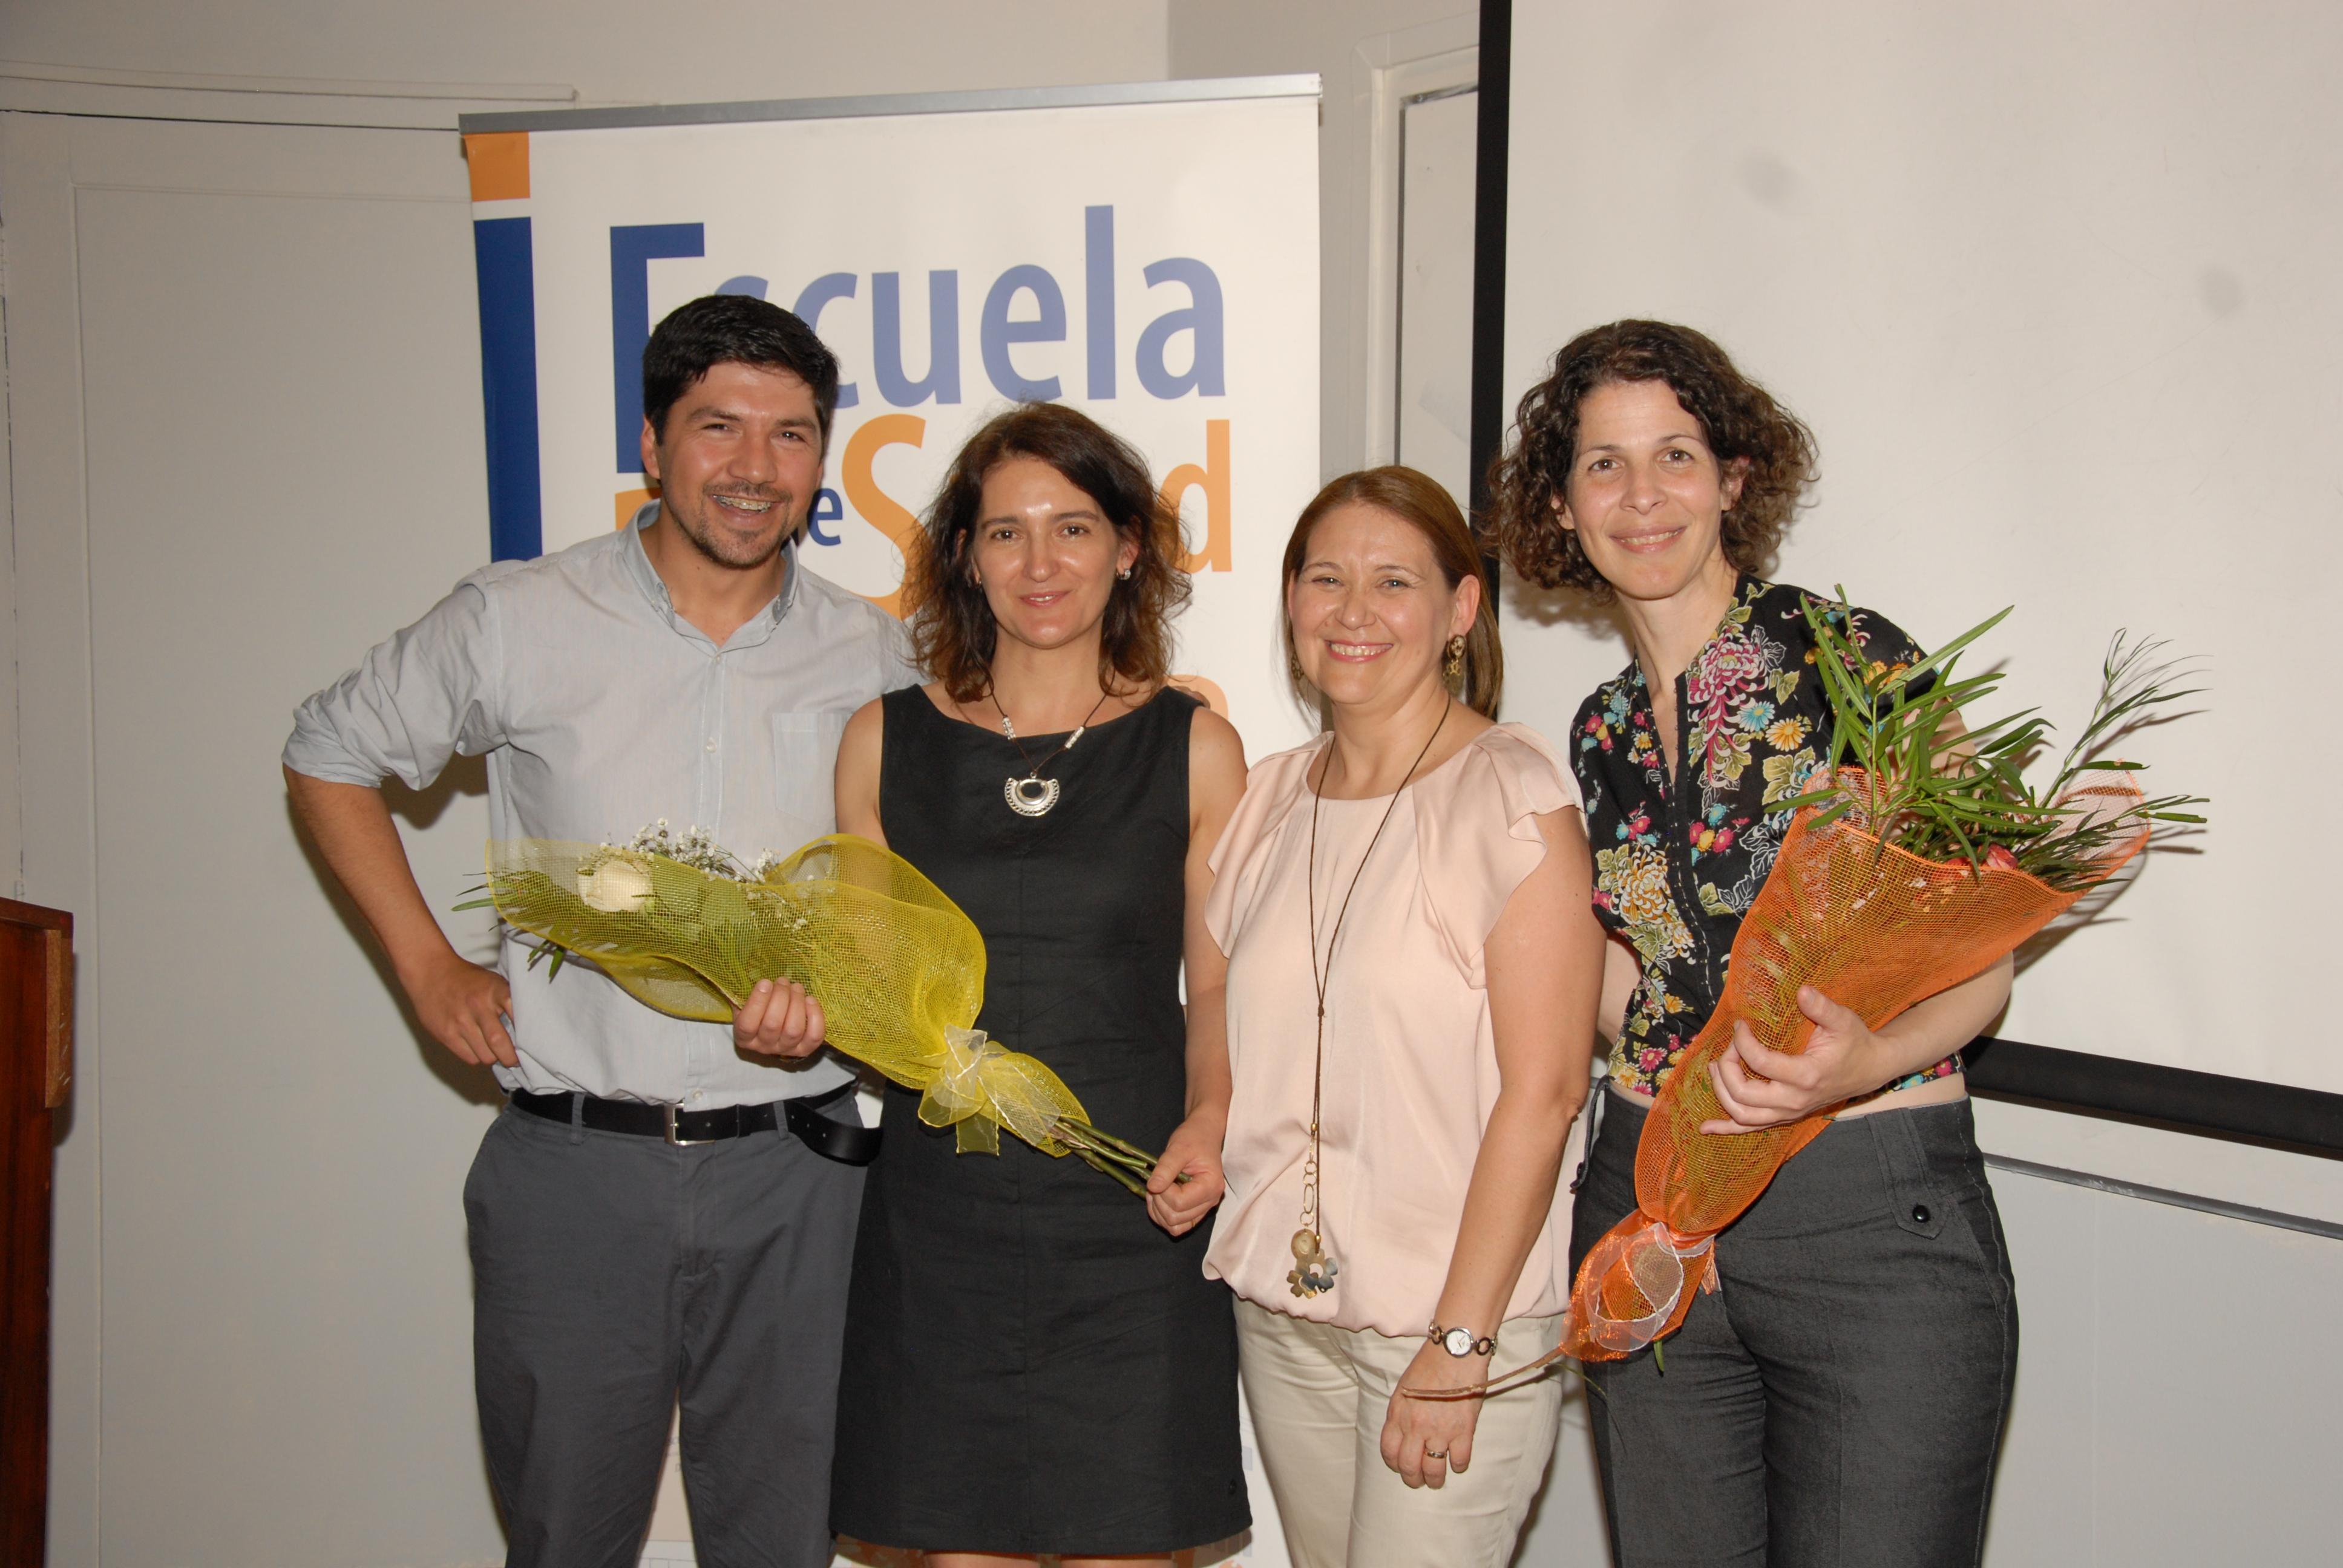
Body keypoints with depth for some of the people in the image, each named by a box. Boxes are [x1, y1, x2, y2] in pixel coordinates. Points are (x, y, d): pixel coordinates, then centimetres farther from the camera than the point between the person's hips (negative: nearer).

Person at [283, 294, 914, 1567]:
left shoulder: (872, 658, 4)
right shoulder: (519, 624, -1)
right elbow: (329, 758, 12)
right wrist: (428, 968, 3)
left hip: (792, 1173, 2)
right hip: (573, 1167, -1)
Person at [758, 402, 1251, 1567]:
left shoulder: (1194, 748, 3)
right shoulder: (886, 741, 6)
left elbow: (1219, 987, 6)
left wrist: (1208, 1120, -11)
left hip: (1130, 1220, -1)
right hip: (939, 1220, 1)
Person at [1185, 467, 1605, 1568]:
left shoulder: (1513, 796, -10)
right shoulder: (1267, 800, 8)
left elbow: (1542, 1089, -14)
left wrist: (1458, 1345, -16)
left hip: (1461, 1311, -5)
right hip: (1281, 1305, 5)